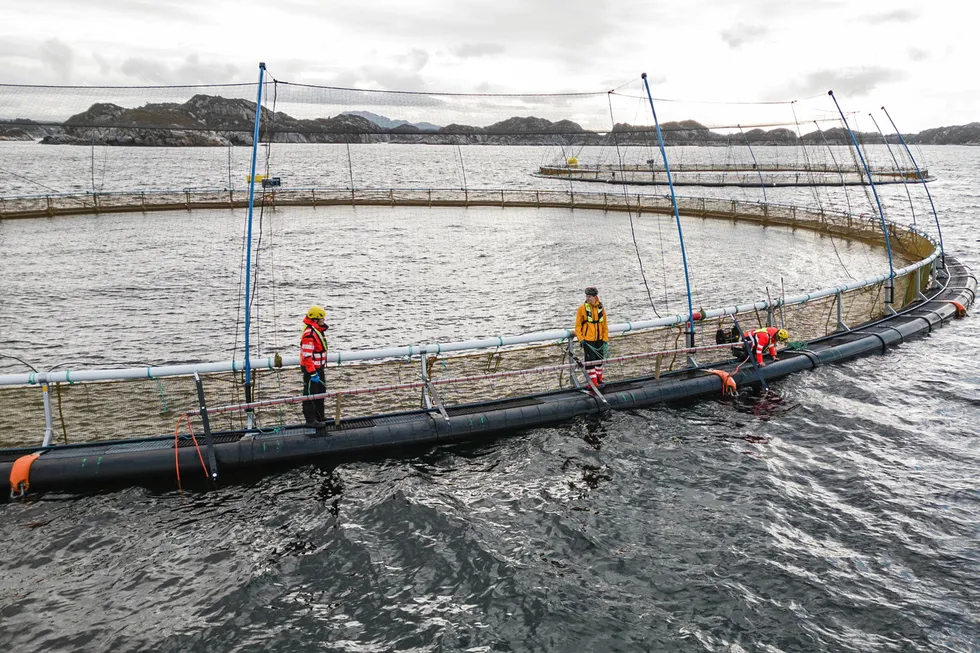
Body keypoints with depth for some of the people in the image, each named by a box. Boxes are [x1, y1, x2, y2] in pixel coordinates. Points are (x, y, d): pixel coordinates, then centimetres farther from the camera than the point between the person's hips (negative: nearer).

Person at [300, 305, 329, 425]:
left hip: (319, 367, 10)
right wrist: (313, 373, -27)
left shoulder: (319, 331, 8)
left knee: (321, 391, 19)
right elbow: (307, 356, -27)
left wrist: (323, 367, 23)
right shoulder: (309, 334, -24)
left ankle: (319, 417, 31)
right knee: (310, 393, 2)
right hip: (310, 368, -10)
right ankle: (310, 419, 13)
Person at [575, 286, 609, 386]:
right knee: (590, 361, -4)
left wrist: (605, 339, 4)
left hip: (599, 339, 4)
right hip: (588, 340, -4)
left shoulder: (601, 308, 2)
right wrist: (580, 339, -9)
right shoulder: (582, 308, -7)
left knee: (599, 359, 14)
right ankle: (593, 382, 2)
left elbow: (604, 325, 8)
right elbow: (578, 325, -3)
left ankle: (599, 379, 30)